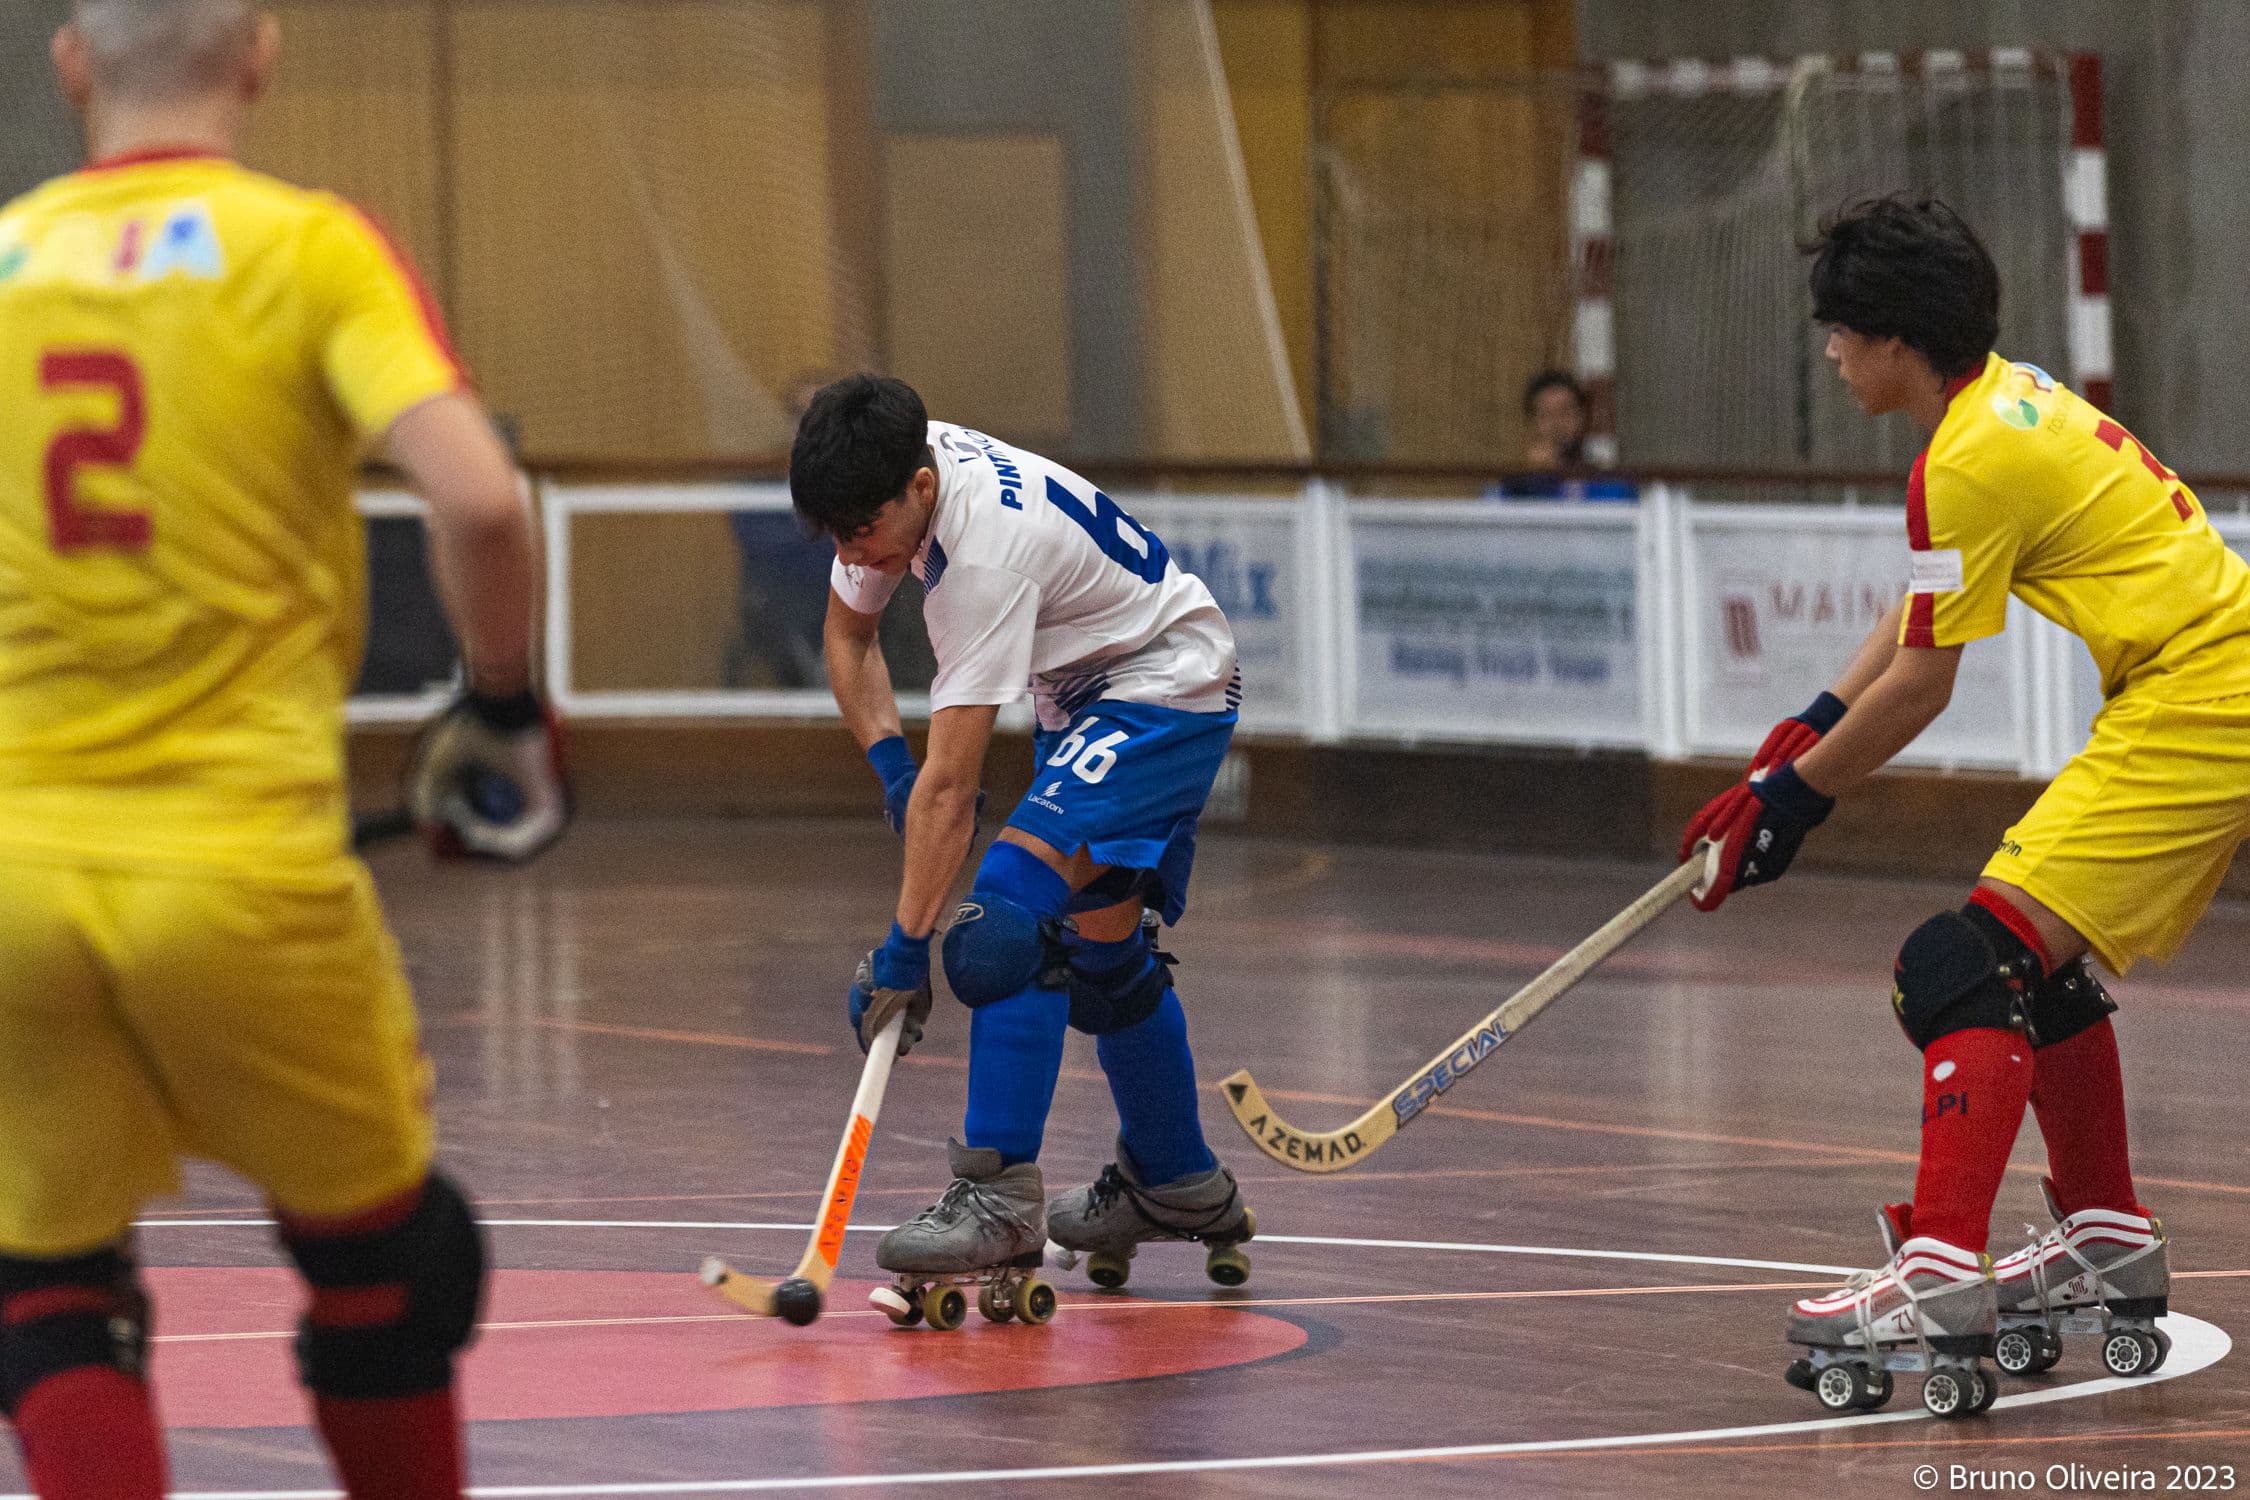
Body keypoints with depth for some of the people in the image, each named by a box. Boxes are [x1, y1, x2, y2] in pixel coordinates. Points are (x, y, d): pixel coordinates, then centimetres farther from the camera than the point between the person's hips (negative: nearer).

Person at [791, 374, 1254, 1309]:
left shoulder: (989, 548, -35)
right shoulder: (892, 482, -10)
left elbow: (950, 786, -34)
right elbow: (848, 631, 10)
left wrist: (905, 950, -32)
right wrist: (887, 763, -5)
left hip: (1166, 690, -10)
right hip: (1088, 697, 10)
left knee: (1014, 901, -25)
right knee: (1098, 948, 19)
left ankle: (999, 1197, -26)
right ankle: (1177, 1186, 37)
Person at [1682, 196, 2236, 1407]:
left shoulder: (1971, 460, -16)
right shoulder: (2011, 399, 14)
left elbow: (1921, 683, -11)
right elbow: (1921, 611, 24)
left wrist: (1787, 798, -1)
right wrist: (1811, 727, 21)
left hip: (2191, 709, -10)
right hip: (2216, 703, 10)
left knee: (1977, 962, -16)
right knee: (2043, 965, 21)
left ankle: (1941, 1274, -27)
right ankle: (2108, 1243, 32)